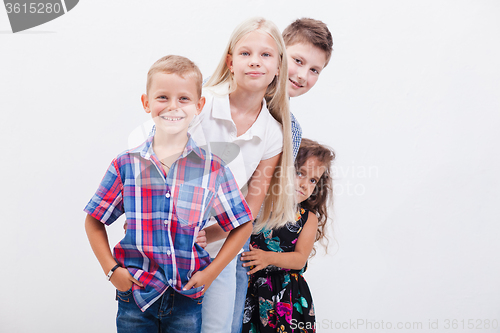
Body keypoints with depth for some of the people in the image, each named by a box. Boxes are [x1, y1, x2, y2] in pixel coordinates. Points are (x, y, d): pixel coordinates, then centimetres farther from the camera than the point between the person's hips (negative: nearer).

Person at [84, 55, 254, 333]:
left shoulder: (213, 169, -5)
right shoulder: (126, 165, -3)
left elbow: (243, 225, 2)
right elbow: (95, 221, 7)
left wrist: (211, 272, -4)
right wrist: (111, 270, -3)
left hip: (187, 301, 0)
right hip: (134, 296, 1)